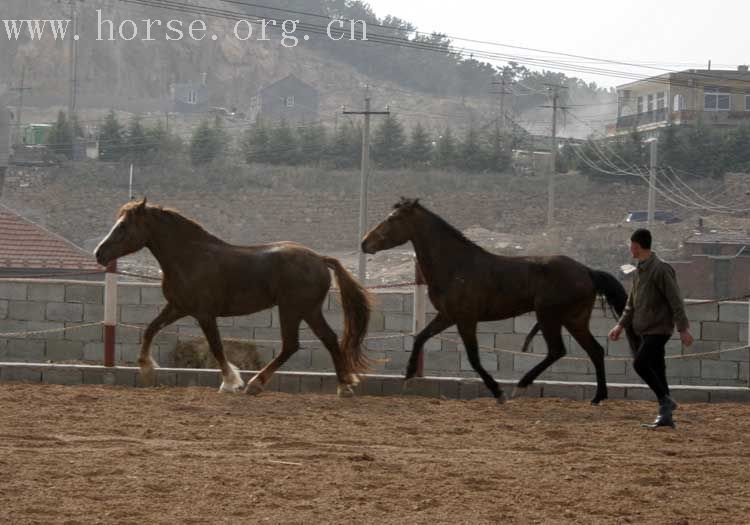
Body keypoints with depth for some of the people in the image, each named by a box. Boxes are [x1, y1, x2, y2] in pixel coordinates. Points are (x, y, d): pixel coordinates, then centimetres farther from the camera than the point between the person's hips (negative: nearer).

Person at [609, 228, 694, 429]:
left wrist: (683, 328, -20)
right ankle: (666, 416, 8)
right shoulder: (640, 270, 14)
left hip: (659, 328, -9)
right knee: (656, 369, 6)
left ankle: (666, 401, -9)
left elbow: (675, 300, -17)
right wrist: (621, 325, 14)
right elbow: (632, 302, 22)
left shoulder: (661, 269, -14)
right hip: (647, 329, 9)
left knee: (640, 363, -18)